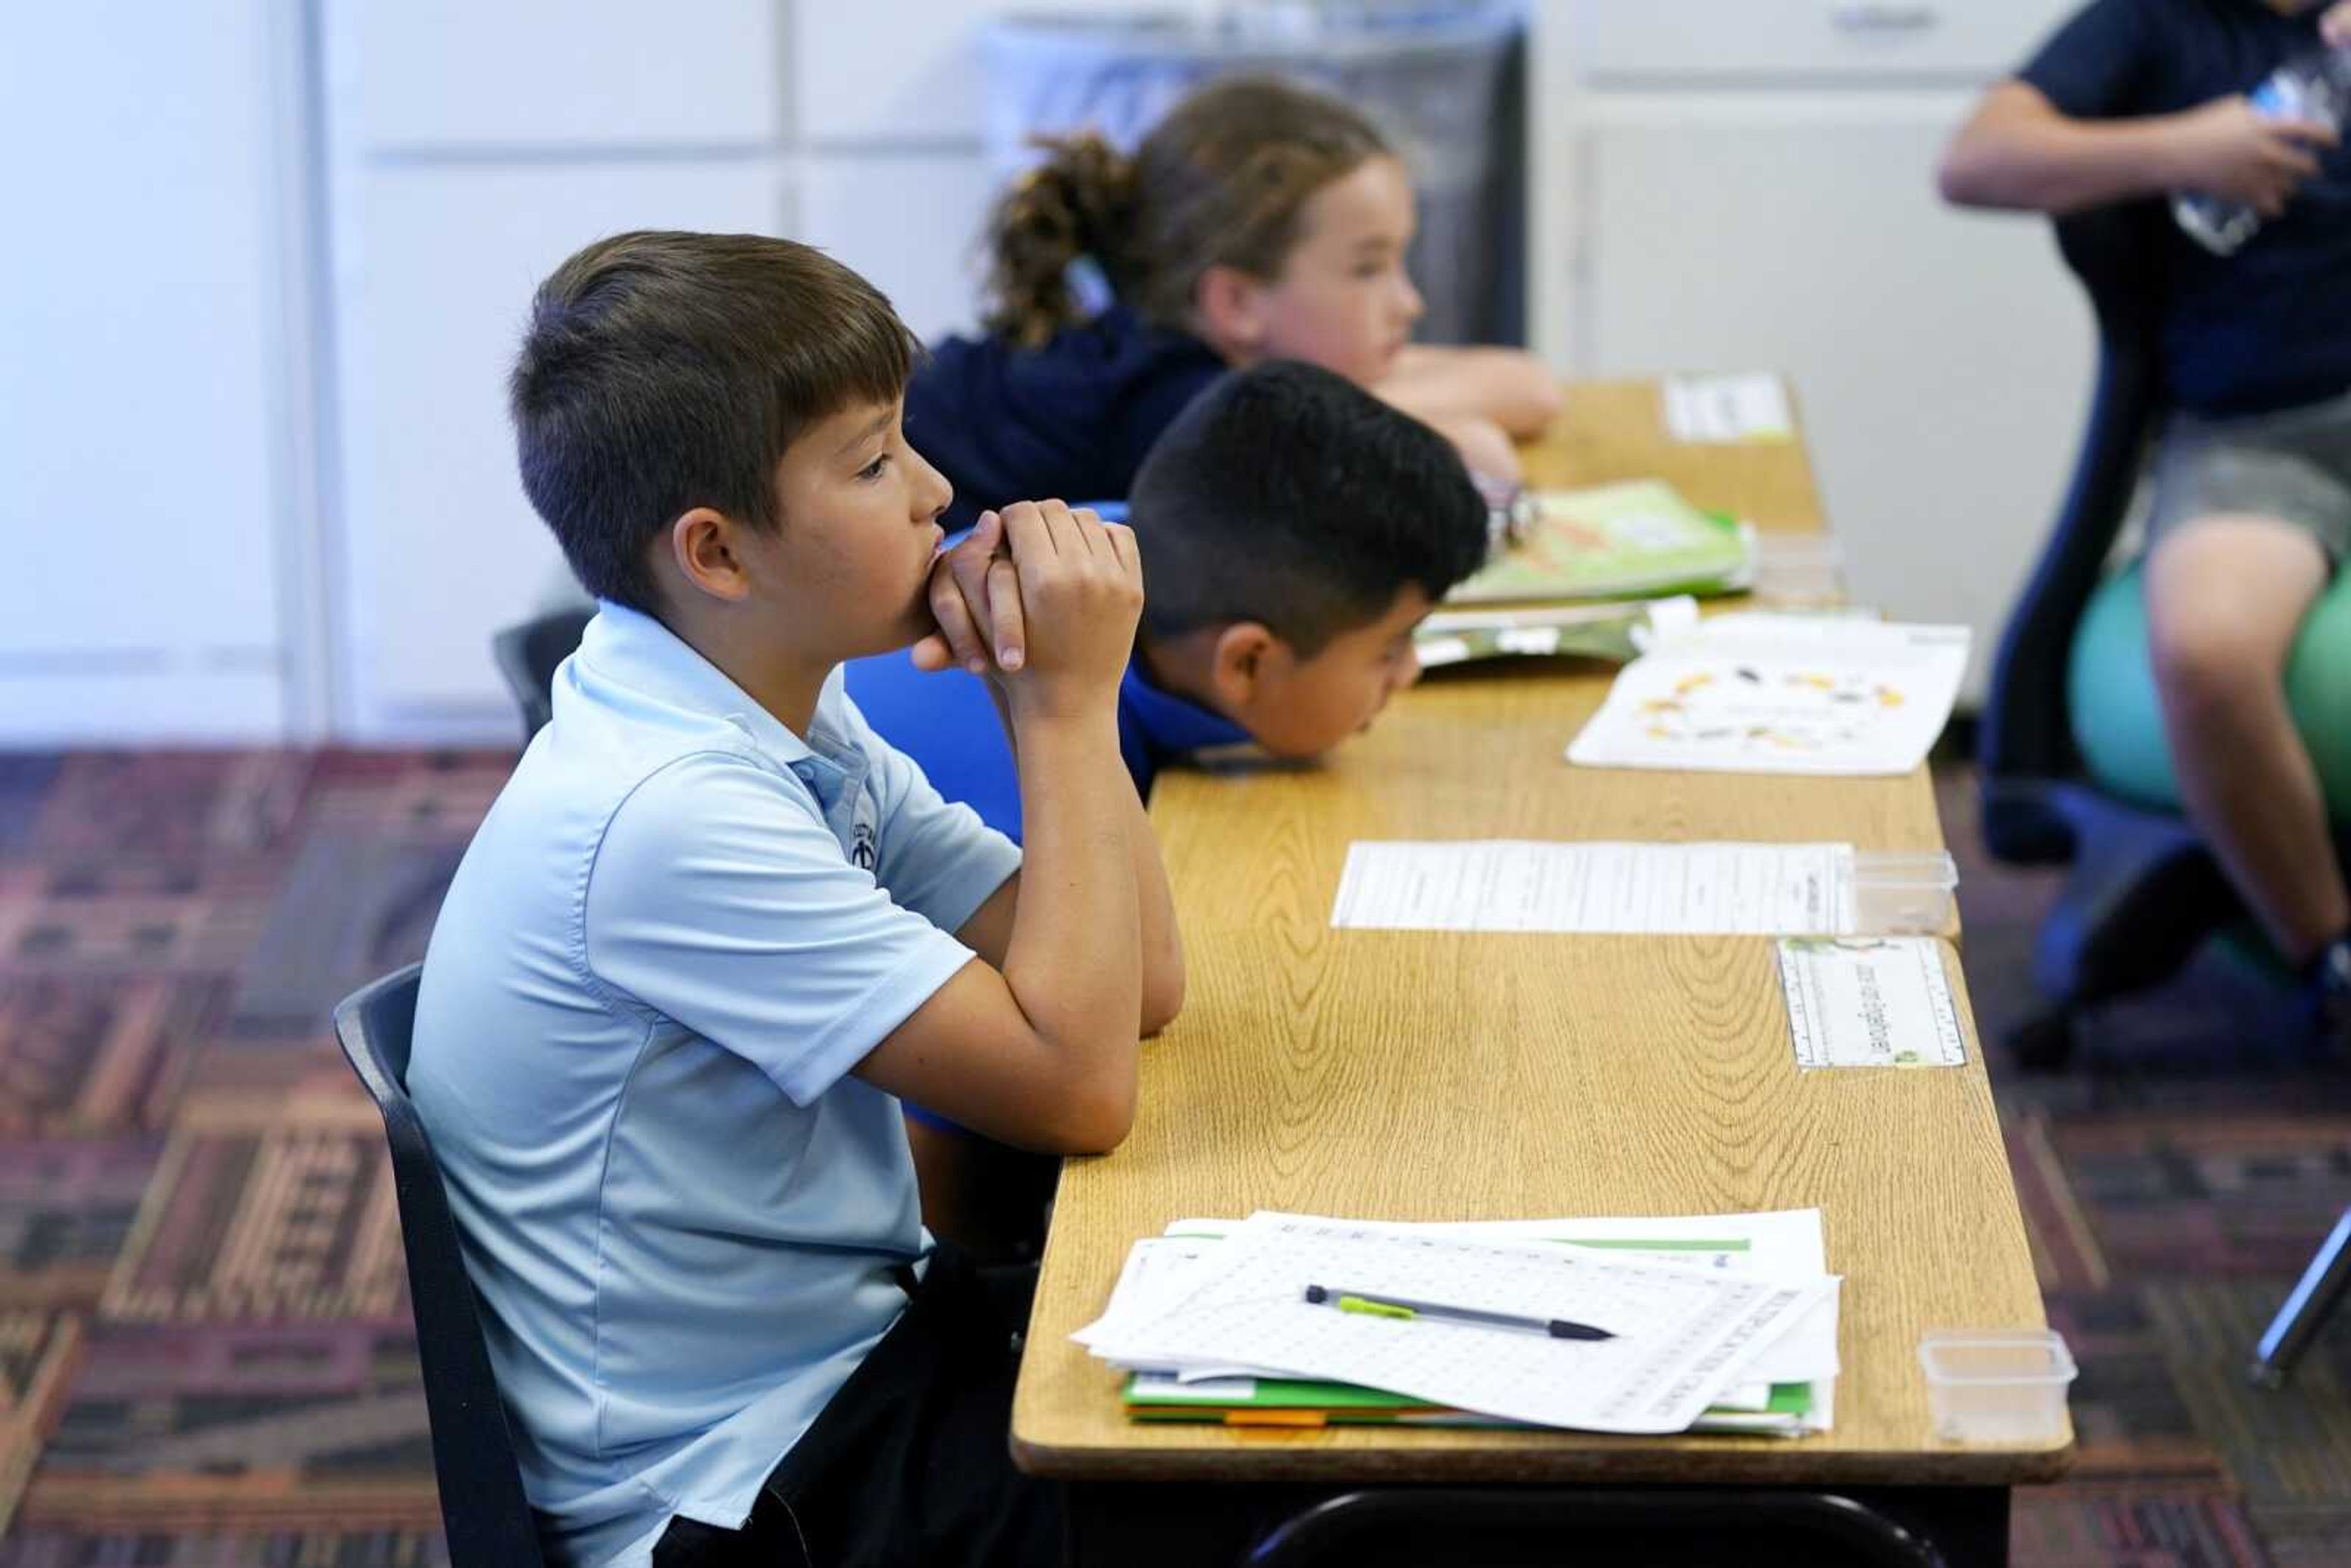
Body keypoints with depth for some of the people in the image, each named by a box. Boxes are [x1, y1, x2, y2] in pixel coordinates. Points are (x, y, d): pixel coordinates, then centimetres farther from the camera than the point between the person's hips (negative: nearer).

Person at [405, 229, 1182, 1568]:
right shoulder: (670, 814, -25)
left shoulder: (798, 729, 2)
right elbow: (1080, 1087, -25)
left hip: (868, 1343, 8)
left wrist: (1065, 694, -10)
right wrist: (1068, 707, -19)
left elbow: (1139, 984, 2)